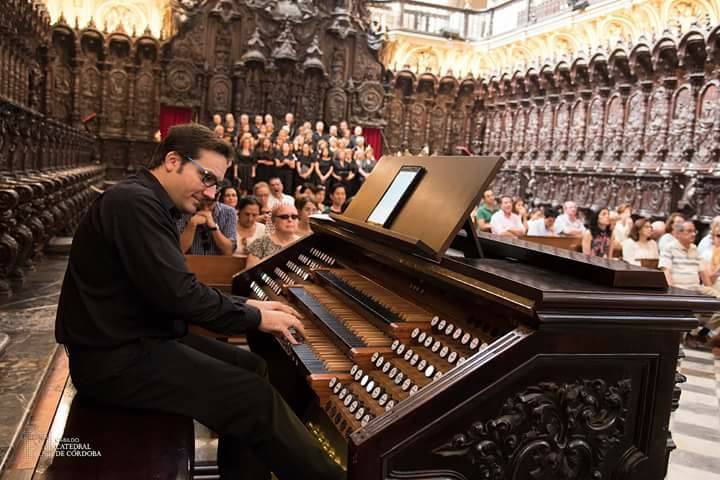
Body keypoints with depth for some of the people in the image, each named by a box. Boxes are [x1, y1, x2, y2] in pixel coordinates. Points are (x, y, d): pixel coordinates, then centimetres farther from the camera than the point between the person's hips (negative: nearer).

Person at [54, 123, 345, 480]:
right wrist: (256, 318, -13)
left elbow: (176, 289, 17)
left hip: (139, 338, 11)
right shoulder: (134, 201, -19)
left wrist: (246, 305, 7)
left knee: (251, 368, 8)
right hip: (116, 358, -11)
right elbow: (177, 294, -26)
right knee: (257, 397, -16)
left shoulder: (145, 203, 14)